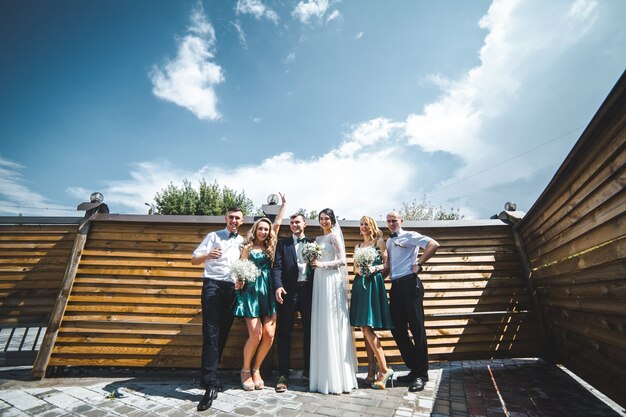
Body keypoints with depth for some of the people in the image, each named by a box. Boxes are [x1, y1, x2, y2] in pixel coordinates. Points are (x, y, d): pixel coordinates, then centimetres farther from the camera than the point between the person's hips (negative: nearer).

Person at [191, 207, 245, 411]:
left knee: (222, 334, 8)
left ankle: (209, 376, 24)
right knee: (211, 334, -9)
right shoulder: (213, 236, 4)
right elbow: (194, 259, -3)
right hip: (213, 285, -4)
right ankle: (210, 385, -6)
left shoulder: (242, 241, 16)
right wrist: (207, 255, -24)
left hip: (232, 289, 4)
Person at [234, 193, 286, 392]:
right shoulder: (248, 247, 3)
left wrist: (284, 203, 18)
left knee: (269, 335, -2)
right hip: (251, 292, -4)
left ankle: (256, 370, 20)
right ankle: (245, 370, 18)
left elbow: (277, 222, 15)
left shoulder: (270, 246, 13)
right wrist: (239, 282, -17)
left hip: (268, 292, 4)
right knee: (255, 334, -8)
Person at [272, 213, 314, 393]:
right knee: (285, 333, 3)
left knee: (310, 332, 10)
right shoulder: (283, 243, 8)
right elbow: (277, 267, -2)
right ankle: (283, 375, 14)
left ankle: (309, 371, 26)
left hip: (308, 290, 2)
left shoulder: (312, 243, 13)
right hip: (289, 291, -2)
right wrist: (278, 286, -16)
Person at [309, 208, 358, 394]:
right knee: (321, 328, 7)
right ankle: (325, 375, 17)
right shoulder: (318, 239, 17)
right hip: (319, 281, 7)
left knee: (333, 327, -3)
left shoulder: (334, 236, -4)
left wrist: (322, 264, -14)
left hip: (331, 281, -7)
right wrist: (313, 262, 2)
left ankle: (337, 378, 8)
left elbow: (342, 261, -10)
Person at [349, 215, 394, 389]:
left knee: (367, 327, -12)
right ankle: (372, 370, 15)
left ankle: (384, 369, -1)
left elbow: (387, 265, 0)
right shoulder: (358, 246, 19)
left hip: (373, 285, -5)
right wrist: (358, 269, -3)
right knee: (365, 329, 6)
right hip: (359, 285, 6)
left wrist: (375, 268, -17)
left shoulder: (379, 242, 5)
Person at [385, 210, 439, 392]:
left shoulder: (409, 236, -2)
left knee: (417, 328, -1)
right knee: (397, 329, 10)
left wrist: (419, 264, -13)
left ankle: (421, 374, 12)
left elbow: (433, 244, -14)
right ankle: (414, 368, 25)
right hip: (395, 286, 8)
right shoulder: (388, 242, 19)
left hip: (409, 283, -8)